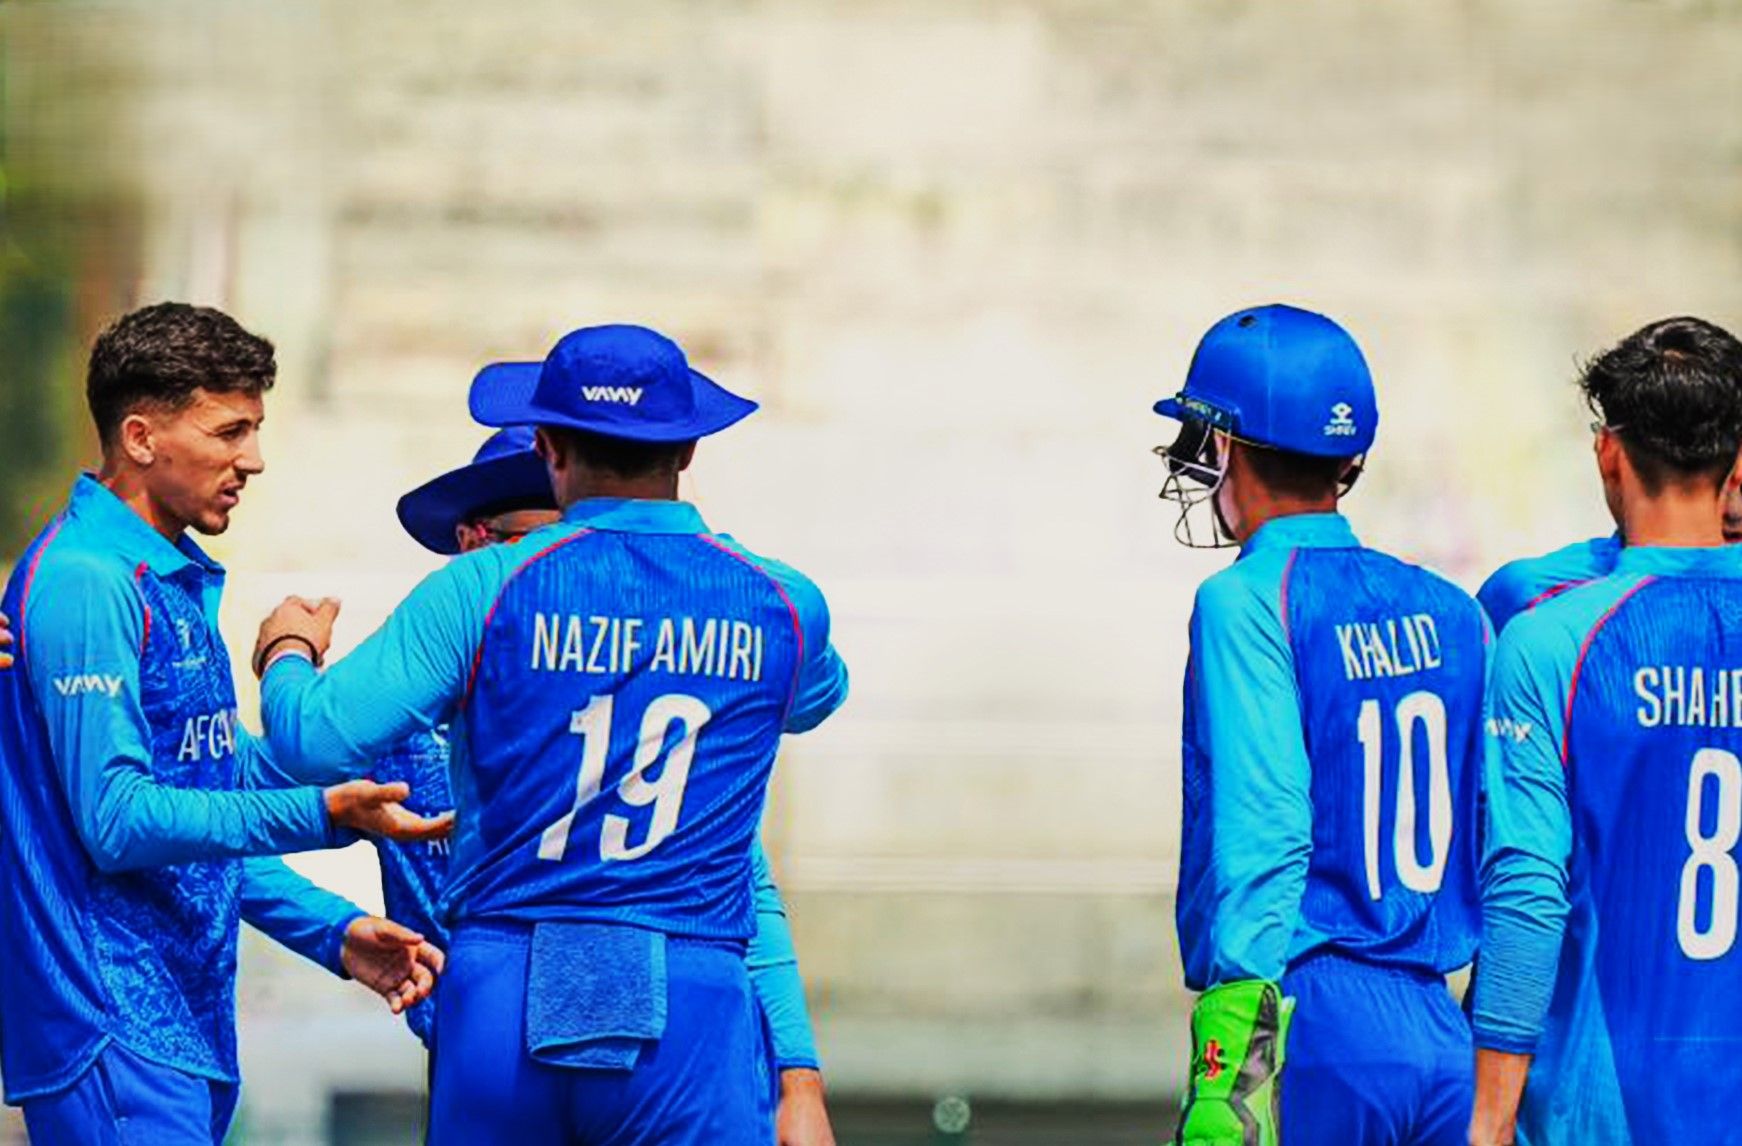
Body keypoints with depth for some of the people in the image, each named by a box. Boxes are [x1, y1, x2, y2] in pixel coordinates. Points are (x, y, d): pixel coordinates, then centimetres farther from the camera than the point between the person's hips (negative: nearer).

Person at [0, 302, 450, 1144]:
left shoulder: (179, 583, 18)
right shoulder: (86, 583, -13)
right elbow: (117, 820, -19)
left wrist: (334, 931, 12)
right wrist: (323, 815, -24)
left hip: (187, 1028, 10)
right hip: (112, 1038, -10)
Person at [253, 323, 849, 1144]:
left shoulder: (485, 590, -1)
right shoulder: (782, 606, 6)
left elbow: (316, 739, -6)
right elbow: (816, 699, 30)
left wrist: (287, 653, 16)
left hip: (503, 994, 0)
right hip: (690, 1010, 0)